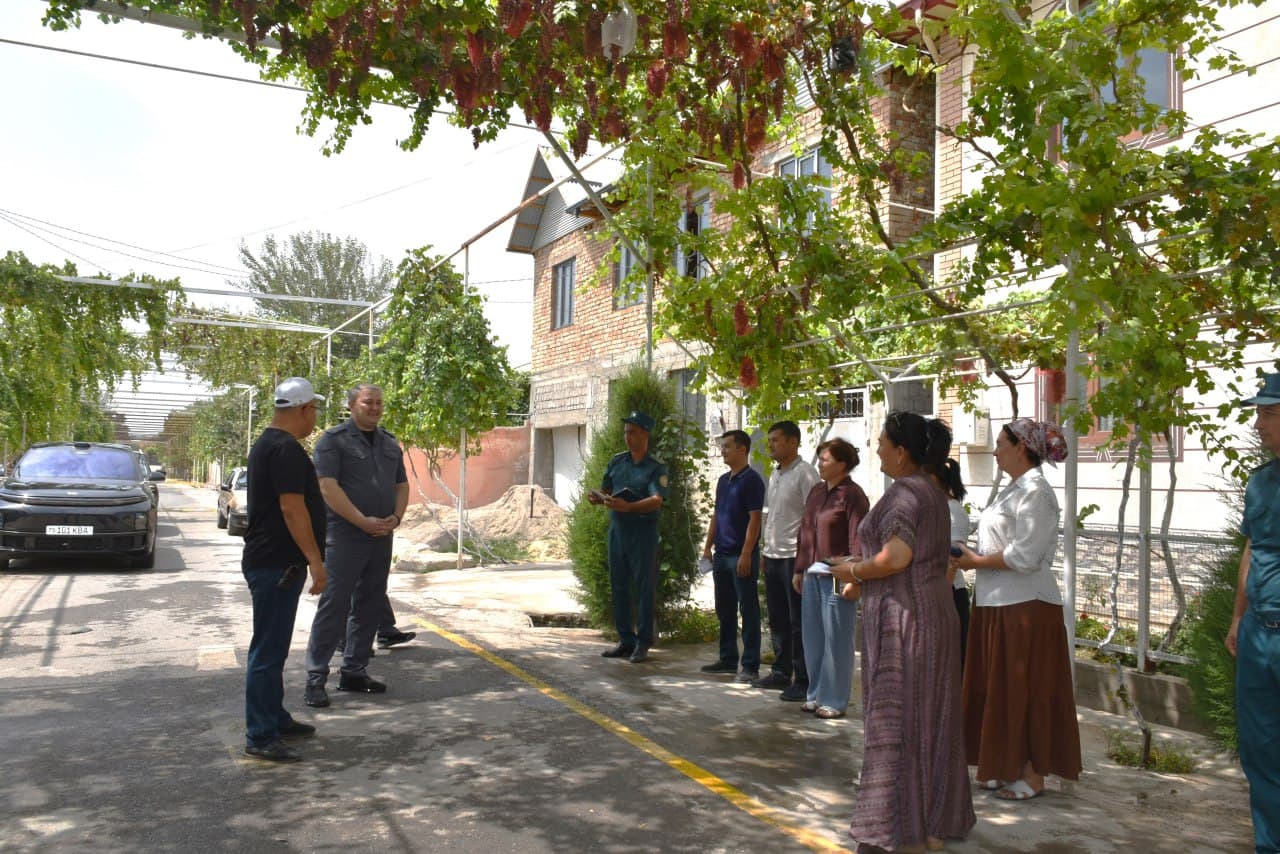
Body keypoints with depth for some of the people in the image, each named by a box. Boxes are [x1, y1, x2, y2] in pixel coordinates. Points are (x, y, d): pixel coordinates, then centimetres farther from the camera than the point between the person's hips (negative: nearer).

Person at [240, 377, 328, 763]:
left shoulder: (268, 443, 15)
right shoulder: (286, 449, -18)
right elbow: (292, 507, -24)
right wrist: (315, 560, -22)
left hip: (269, 561, 11)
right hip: (276, 564, -11)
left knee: (273, 647, 18)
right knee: (268, 650, -5)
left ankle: (275, 718, 29)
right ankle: (260, 737, 2)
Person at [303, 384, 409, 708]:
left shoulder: (390, 444, 15)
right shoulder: (333, 440, -5)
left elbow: (402, 485, 18)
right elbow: (327, 486, -14)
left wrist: (396, 517, -1)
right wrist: (363, 521, -18)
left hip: (382, 537, 7)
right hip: (344, 536, -6)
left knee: (370, 606, 10)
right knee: (334, 605, -6)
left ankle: (354, 671, 21)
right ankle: (316, 678, 1)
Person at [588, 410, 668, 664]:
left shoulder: (655, 468, -7)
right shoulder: (617, 462, 9)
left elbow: (657, 501, -21)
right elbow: (605, 492, 15)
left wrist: (628, 507, -36)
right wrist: (597, 498, -9)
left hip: (643, 532, -6)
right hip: (617, 529, 6)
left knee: (644, 587, 1)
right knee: (618, 586, 10)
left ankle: (643, 643, 10)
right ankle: (626, 640, 21)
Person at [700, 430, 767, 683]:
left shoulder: (751, 480, -10)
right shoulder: (723, 480, 14)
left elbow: (755, 519, -15)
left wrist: (746, 554, -19)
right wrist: (708, 547, 14)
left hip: (742, 556, -8)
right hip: (722, 555, 8)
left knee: (748, 611, -2)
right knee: (724, 610, 14)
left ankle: (750, 666, 3)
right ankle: (728, 659, 25)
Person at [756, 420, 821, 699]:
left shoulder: (805, 473, -11)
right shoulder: (774, 474, 15)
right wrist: (766, 550, 15)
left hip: (794, 556, -8)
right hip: (773, 556, 8)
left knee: (798, 623, -1)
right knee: (777, 620, 15)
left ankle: (803, 681, 6)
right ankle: (781, 672, 26)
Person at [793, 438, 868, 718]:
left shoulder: (852, 495, -10)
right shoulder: (816, 491, 12)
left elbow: (857, 540, -15)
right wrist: (799, 569, 17)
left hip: (836, 578, -8)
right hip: (812, 576, 8)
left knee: (836, 640, 3)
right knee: (813, 638, 14)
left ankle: (834, 700, 13)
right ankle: (816, 694, 27)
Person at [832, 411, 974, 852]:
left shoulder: (904, 492, -16)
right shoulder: (931, 492, 14)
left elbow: (895, 557, -25)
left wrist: (852, 570, -9)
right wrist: (865, 580, 14)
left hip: (904, 617, -10)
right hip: (933, 611, 10)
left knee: (895, 717, -2)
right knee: (929, 717, 15)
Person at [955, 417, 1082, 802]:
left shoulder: (1034, 491, -15)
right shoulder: (1015, 489, 15)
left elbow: (1024, 556, -21)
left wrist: (977, 561, -12)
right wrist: (973, 557, 5)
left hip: (1025, 606, -10)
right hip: (999, 603, 10)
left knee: (1025, 690, 0)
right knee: (1001, 689, 14)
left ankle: (1033, 775, 12)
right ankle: (1008, 767, 25)